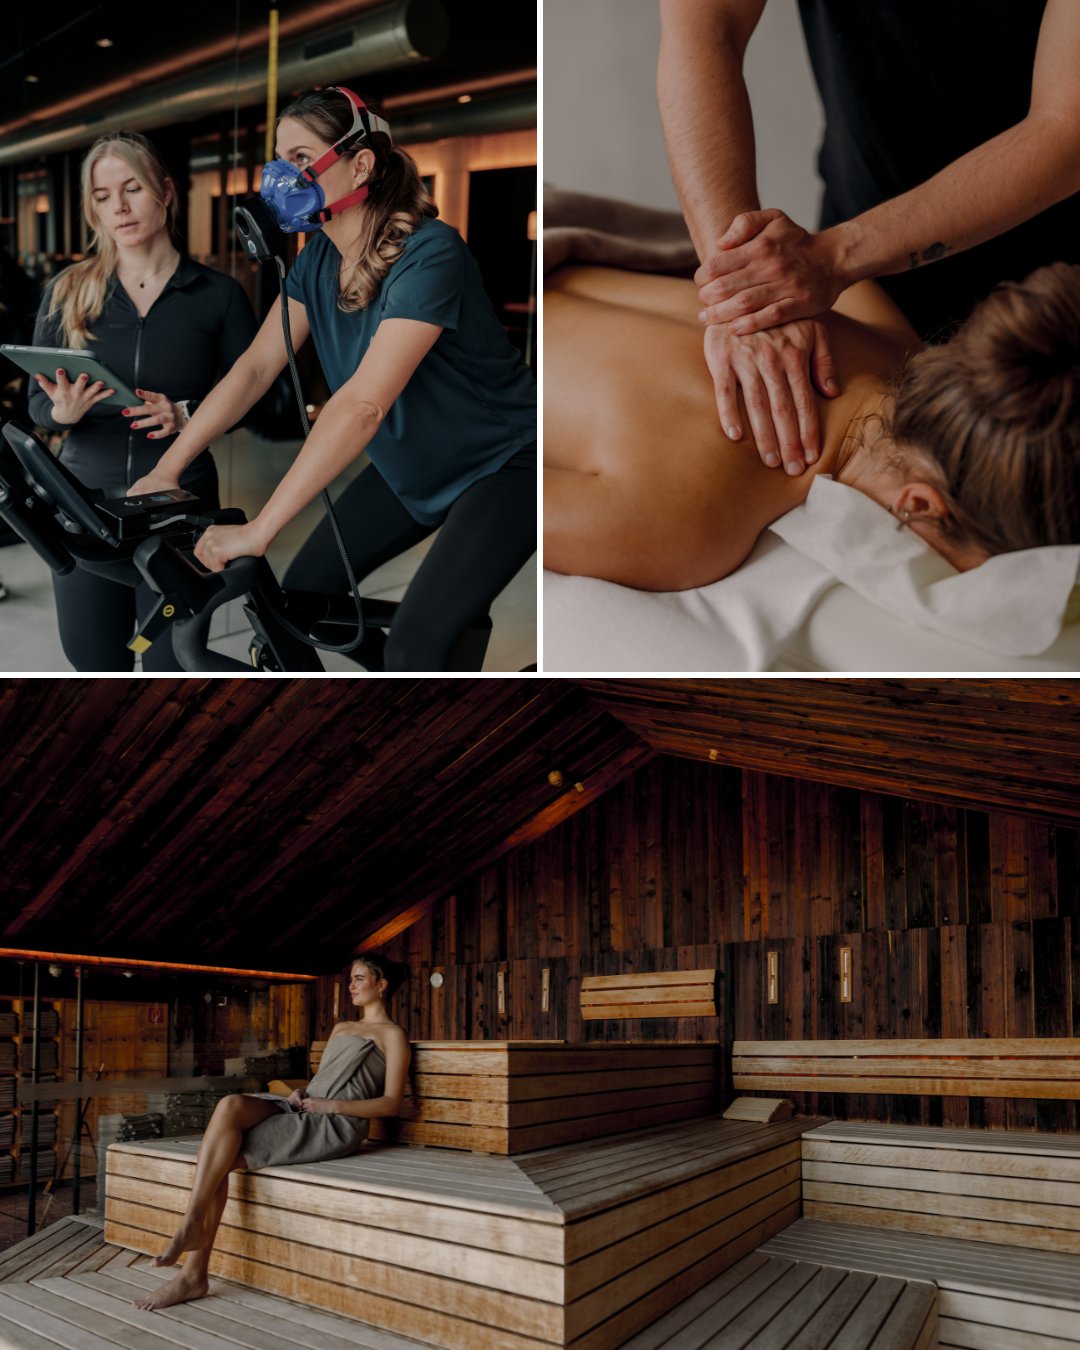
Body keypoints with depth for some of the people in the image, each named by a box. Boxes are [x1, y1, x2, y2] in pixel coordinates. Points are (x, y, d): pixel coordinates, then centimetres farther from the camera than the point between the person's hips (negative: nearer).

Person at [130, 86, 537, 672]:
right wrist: (166, 468, -13)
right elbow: (255, 366, -4)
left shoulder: (429, 253, -29)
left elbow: (363, 403, -37)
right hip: (411, 468, 8)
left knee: (413, 646, -20)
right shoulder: (320, 259, -3)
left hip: (500, 466, -8)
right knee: (304, 591, 5)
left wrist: (258, 529, -39)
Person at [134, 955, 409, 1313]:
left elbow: (391, 1104, -4)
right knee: (230, 1105, -26)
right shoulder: (341, 1028, 30)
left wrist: (330, 1105, -12)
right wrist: (300, 1092, 4)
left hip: (337, 1124, -7)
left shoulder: (392, 1035, 6)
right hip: (302, 1109, 7)